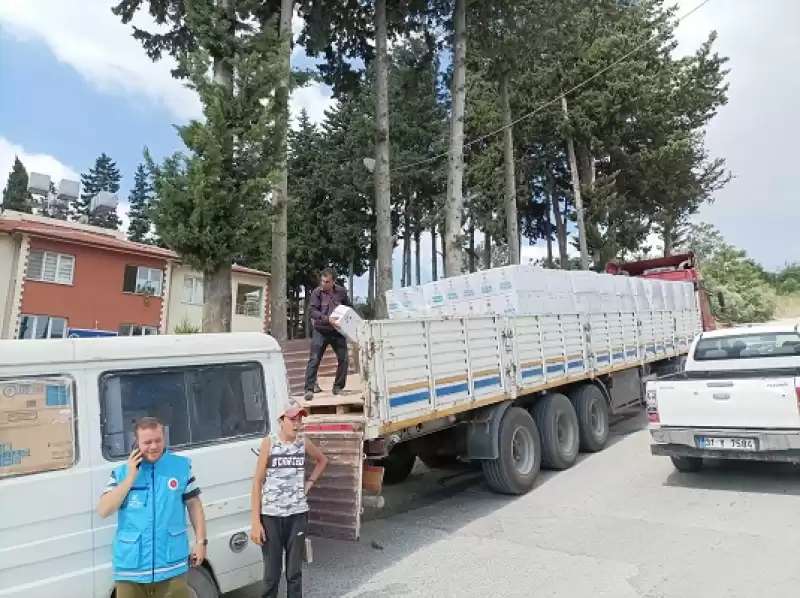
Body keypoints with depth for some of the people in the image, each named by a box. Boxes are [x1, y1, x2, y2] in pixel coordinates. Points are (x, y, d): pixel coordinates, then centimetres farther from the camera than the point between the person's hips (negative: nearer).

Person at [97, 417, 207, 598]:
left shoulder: (181, 466, 0)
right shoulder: (121, 472, 2)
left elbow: (194, 505, 5)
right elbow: (103, 511, -7)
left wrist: (201, 541, 1)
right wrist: (130, 478, -12)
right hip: (130, 567, 1)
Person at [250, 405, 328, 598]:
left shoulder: (303, 442, 2)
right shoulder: (269, 442, -7)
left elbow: (322, 460, 22)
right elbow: (258, 481, -6)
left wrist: (309, 482, 9)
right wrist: (255, 521, -9)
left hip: (297, 514, 3)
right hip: (271, 515, -2)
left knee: (295, 571, 9)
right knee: (271, 573, 3)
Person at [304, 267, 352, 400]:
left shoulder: (341, 291, 1)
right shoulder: (317, 292, -7)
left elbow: (350, 307, 15)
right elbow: (311, 310, -14)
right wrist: (327, 319, -25)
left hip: (338, 331, 3)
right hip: (321, 331, -3)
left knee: (343, 359, 4)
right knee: (314, 360, -6)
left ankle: (338, 387, 19)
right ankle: (309, 389, -1)